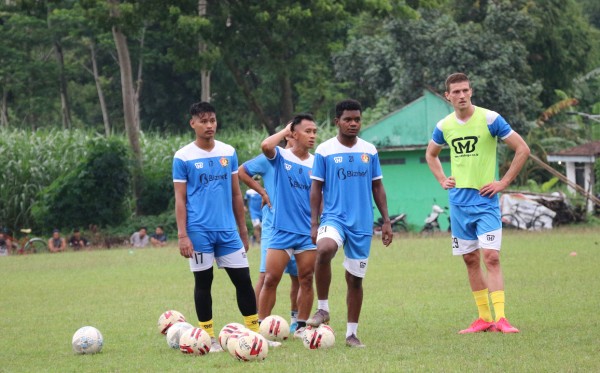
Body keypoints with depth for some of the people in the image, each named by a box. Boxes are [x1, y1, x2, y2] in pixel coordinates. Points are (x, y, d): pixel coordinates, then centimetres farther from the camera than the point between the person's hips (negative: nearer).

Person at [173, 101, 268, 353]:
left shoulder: (229, 152, 8)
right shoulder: (183, 157, -2)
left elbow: (236, 193, 14)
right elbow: (180, 199, -3)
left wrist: (243, 229, 13)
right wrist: (182, 235, -10)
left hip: (228, 230, 3)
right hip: (199, 231, -3)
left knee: (243, 279, 2)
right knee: (203, 282, 3)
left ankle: (255, 332, 10)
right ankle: (208, 337, 12)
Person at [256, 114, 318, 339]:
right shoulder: (280, 156, -1)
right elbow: (266, 146, -24)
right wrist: (285, 131, -9)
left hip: (308, 233, 3)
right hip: (282, 231, -3)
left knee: (306, 280, 4)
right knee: (270, 279, -5)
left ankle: (301, 327, 13)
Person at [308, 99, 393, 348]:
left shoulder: (370, 151, 7)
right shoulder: (324, 150, -1)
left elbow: (377, 187, 13)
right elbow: (316, 189, 1)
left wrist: (386, 221, 8)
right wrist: (314, 223, -5)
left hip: (363, 224, 3)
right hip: (334, 217, -3)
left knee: (355, 279, 7)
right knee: (324, 249, -34)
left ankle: (351, 333, 17)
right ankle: (323, 309, -19)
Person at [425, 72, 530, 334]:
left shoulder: (489, 119, -9)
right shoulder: (444, 126, 5)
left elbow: (522, 149, -6)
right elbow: (431, 154, 26)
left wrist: (504, 183, -8)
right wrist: (442, 180, 11)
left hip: (485, 200, -5)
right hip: (458, 202, 5)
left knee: (491, 257, -14)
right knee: (470, 260, 6)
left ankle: (501, 318, -17)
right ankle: (484, 319, 13)